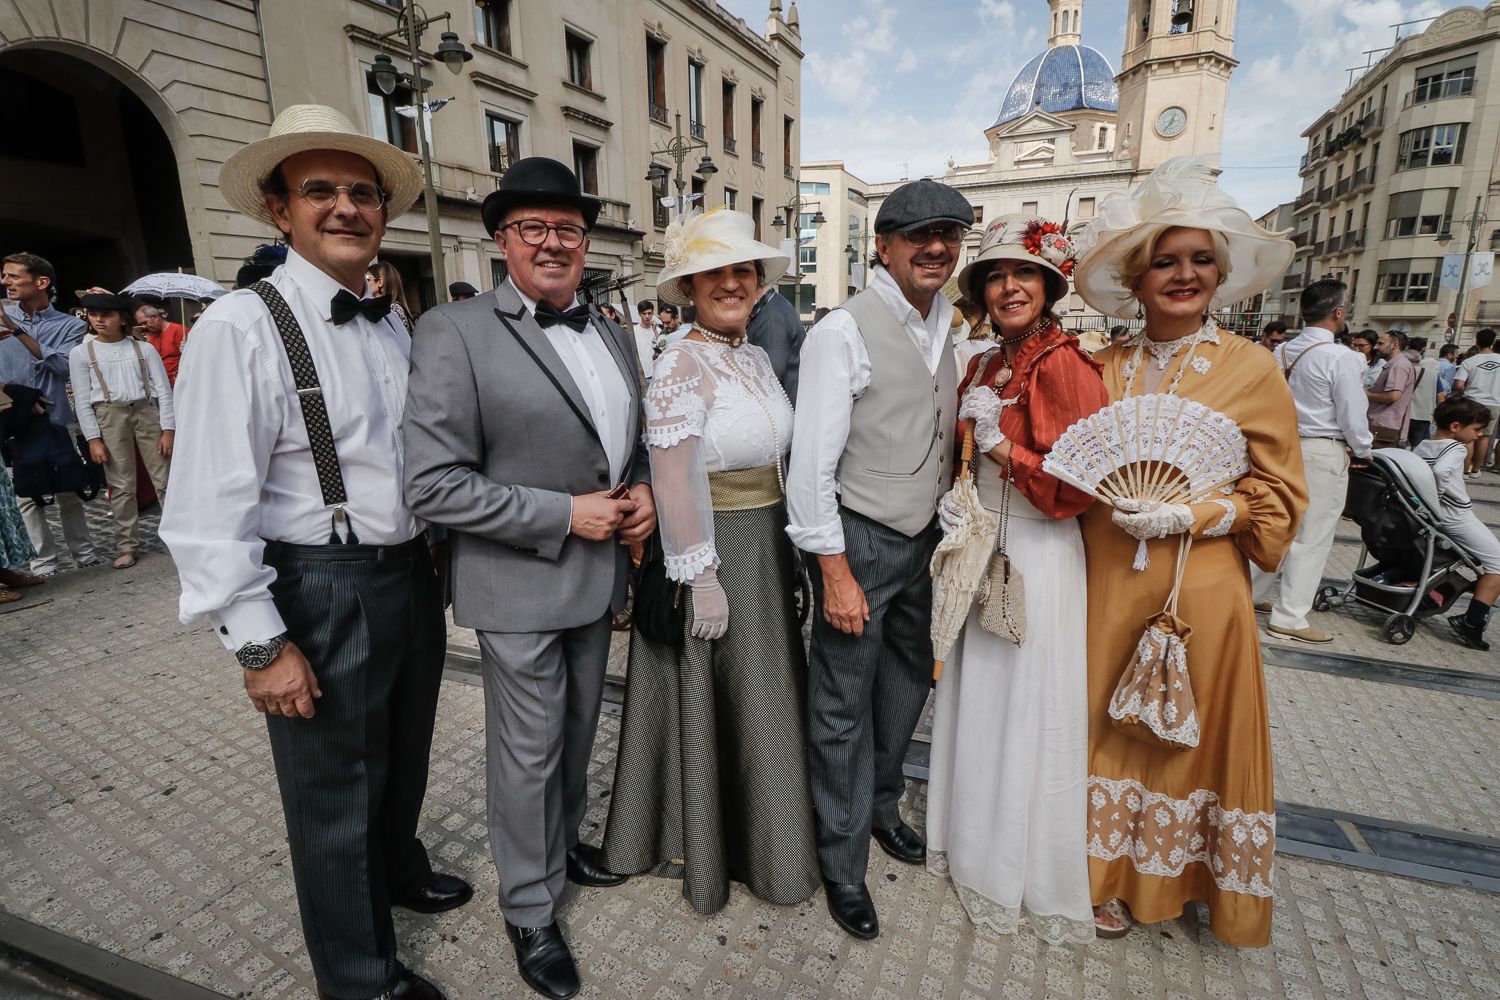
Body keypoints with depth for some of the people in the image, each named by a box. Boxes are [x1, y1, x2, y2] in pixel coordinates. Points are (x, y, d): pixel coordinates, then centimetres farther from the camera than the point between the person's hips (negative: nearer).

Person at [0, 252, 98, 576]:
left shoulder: (70, 325, 2)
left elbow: (63, 364, -14)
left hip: (58, 421, -1)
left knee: (69, 491, 4)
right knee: (26, 496, 2)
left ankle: (83, 553, 14)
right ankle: (43, 561, 8)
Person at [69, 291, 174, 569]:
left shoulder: (144, 349, 6)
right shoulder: (81, 353, 7)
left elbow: (164, 390, 2)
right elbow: (83, 400, 4)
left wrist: (168, 429, -5)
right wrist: (93, 439, -4)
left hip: (148, 412, 0)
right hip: (110, 416, 0)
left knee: (165, 480, 1)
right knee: (121, 485, 2)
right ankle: (126, 545, 10)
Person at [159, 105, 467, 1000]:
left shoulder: (394, 325, 7)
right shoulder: (241, 327, -14)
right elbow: (209, 509, -17)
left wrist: (434, 561, 14)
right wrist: (261, 644, -17)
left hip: (411, 573, 7)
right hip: (323, 593, -6)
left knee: (405, 755, 26)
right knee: (335, 794, 13)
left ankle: (399, 869, 55)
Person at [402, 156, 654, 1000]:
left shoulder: (613, 334, 7)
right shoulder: (457, 332, -13)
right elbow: (435, 483, -18)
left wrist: (643, 493, -5)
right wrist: (565, 515, -21)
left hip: (599, 575, 6)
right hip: (520, 587, -6)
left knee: (579, 732, 24)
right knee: (527, 756, 11)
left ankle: (565, 840, 50)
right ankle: (530, 911, 35)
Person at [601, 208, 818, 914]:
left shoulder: (757, 359, 9)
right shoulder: (681, 364, -17)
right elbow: (673, 482, -21)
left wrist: (787, 549, 15)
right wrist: (702, 578, -20)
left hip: (767, 546, 8)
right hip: (711, 551, -8)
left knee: (762, 693, 20)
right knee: (711, 702, 8)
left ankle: (752, 829, 43)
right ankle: (698, 845, 34)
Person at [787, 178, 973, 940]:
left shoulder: (943, 330, 9)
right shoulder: (844, 332, -14)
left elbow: (941, 444, 13)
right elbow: (812, 462, -17)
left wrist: (947, 527, 9)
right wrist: (835, 570, -18)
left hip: (922, 538, 8)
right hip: (859, 541, -7)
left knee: (908, 679, 21)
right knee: (843, 707, 5)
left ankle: (881, 805, 46)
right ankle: (842, 862, 27)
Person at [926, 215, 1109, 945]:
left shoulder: (1065, 365, -13)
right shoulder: (983, 367, 10)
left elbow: (1080, 485, -18)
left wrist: (996, 444, -18)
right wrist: (956, 505, 4)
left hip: (1037, 559, -7)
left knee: (1027, 715, 6)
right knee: (977, 704, 17)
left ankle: (1023, 879, 29)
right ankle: (975, 844, 39)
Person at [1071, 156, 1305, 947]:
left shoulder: (1253, 369, -3)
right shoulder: (1104, 367, 3)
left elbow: (1278, 496, -3)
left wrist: (1190, 515, -16)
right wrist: (1107, 504, -8)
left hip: (1201, 583, -2)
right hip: (1109, 578, 2)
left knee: (1201, 726, 12)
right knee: (1112, 722, 12)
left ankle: (1213, 885, 38)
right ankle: (1115, 872, 34)